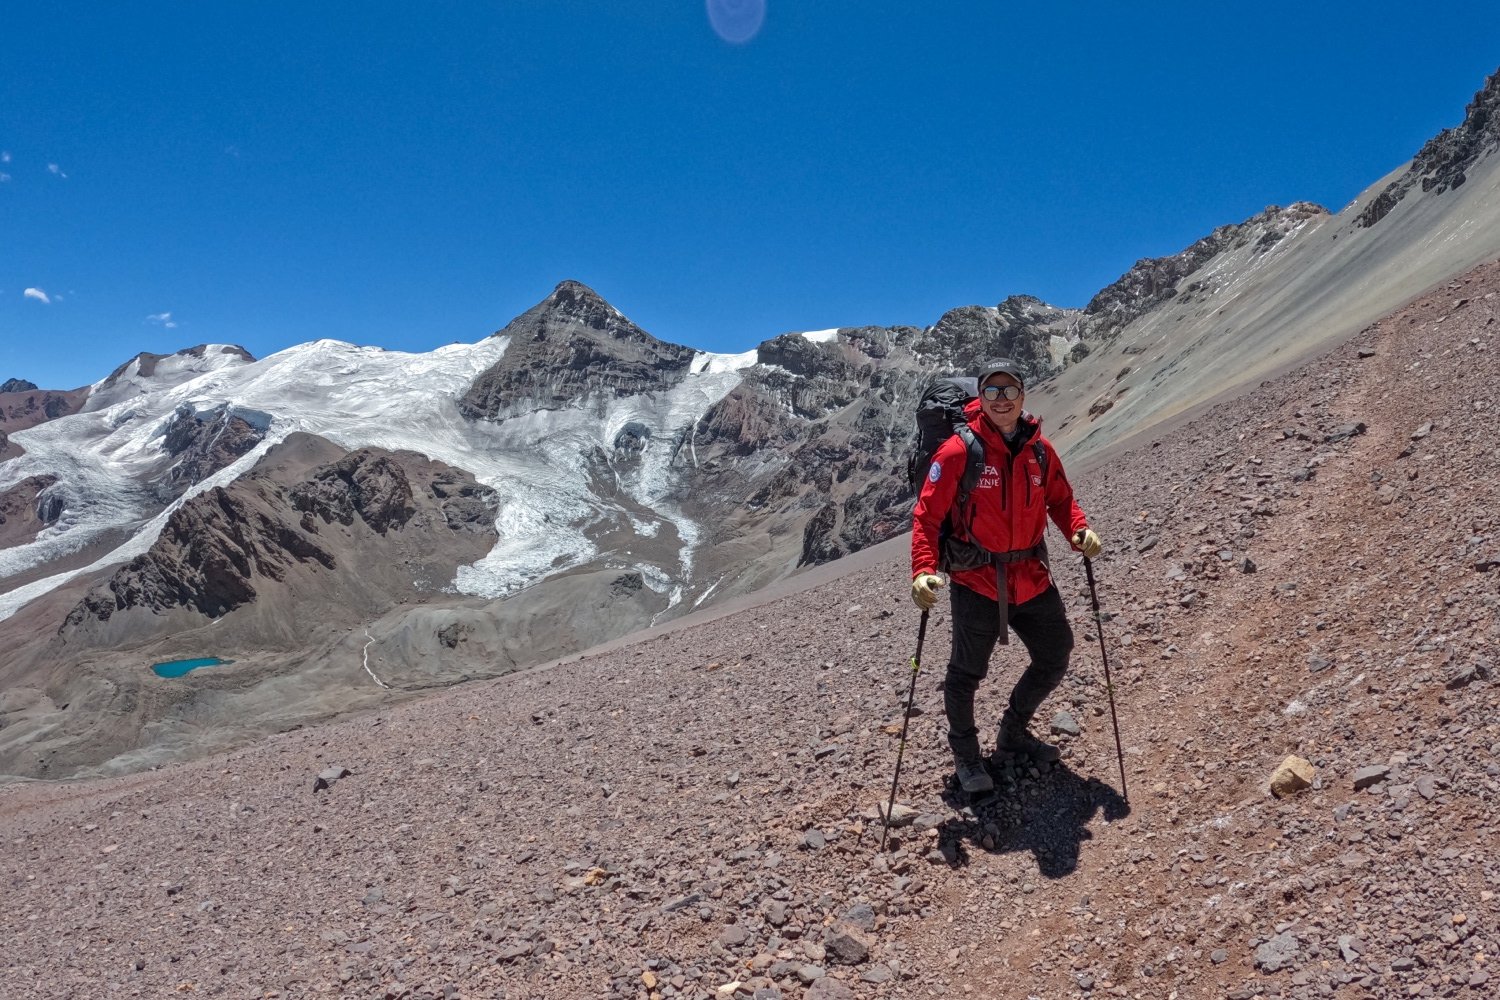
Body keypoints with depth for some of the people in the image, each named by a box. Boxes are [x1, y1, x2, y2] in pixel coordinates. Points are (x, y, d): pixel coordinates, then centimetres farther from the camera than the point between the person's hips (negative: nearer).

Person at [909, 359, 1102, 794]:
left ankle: (1013, 731, 43)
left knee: (1055, 660, 17)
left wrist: (1079, 531, -8)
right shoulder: (958, 451, -15)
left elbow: (1060, 499, 13)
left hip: (1031, 578, 5)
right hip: (976, 582, -5)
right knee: (967, 673, 7)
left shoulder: (1040, 450, 0)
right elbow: (926, 516, -17)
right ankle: (965, 754, 33)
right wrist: (923, 571, -29)